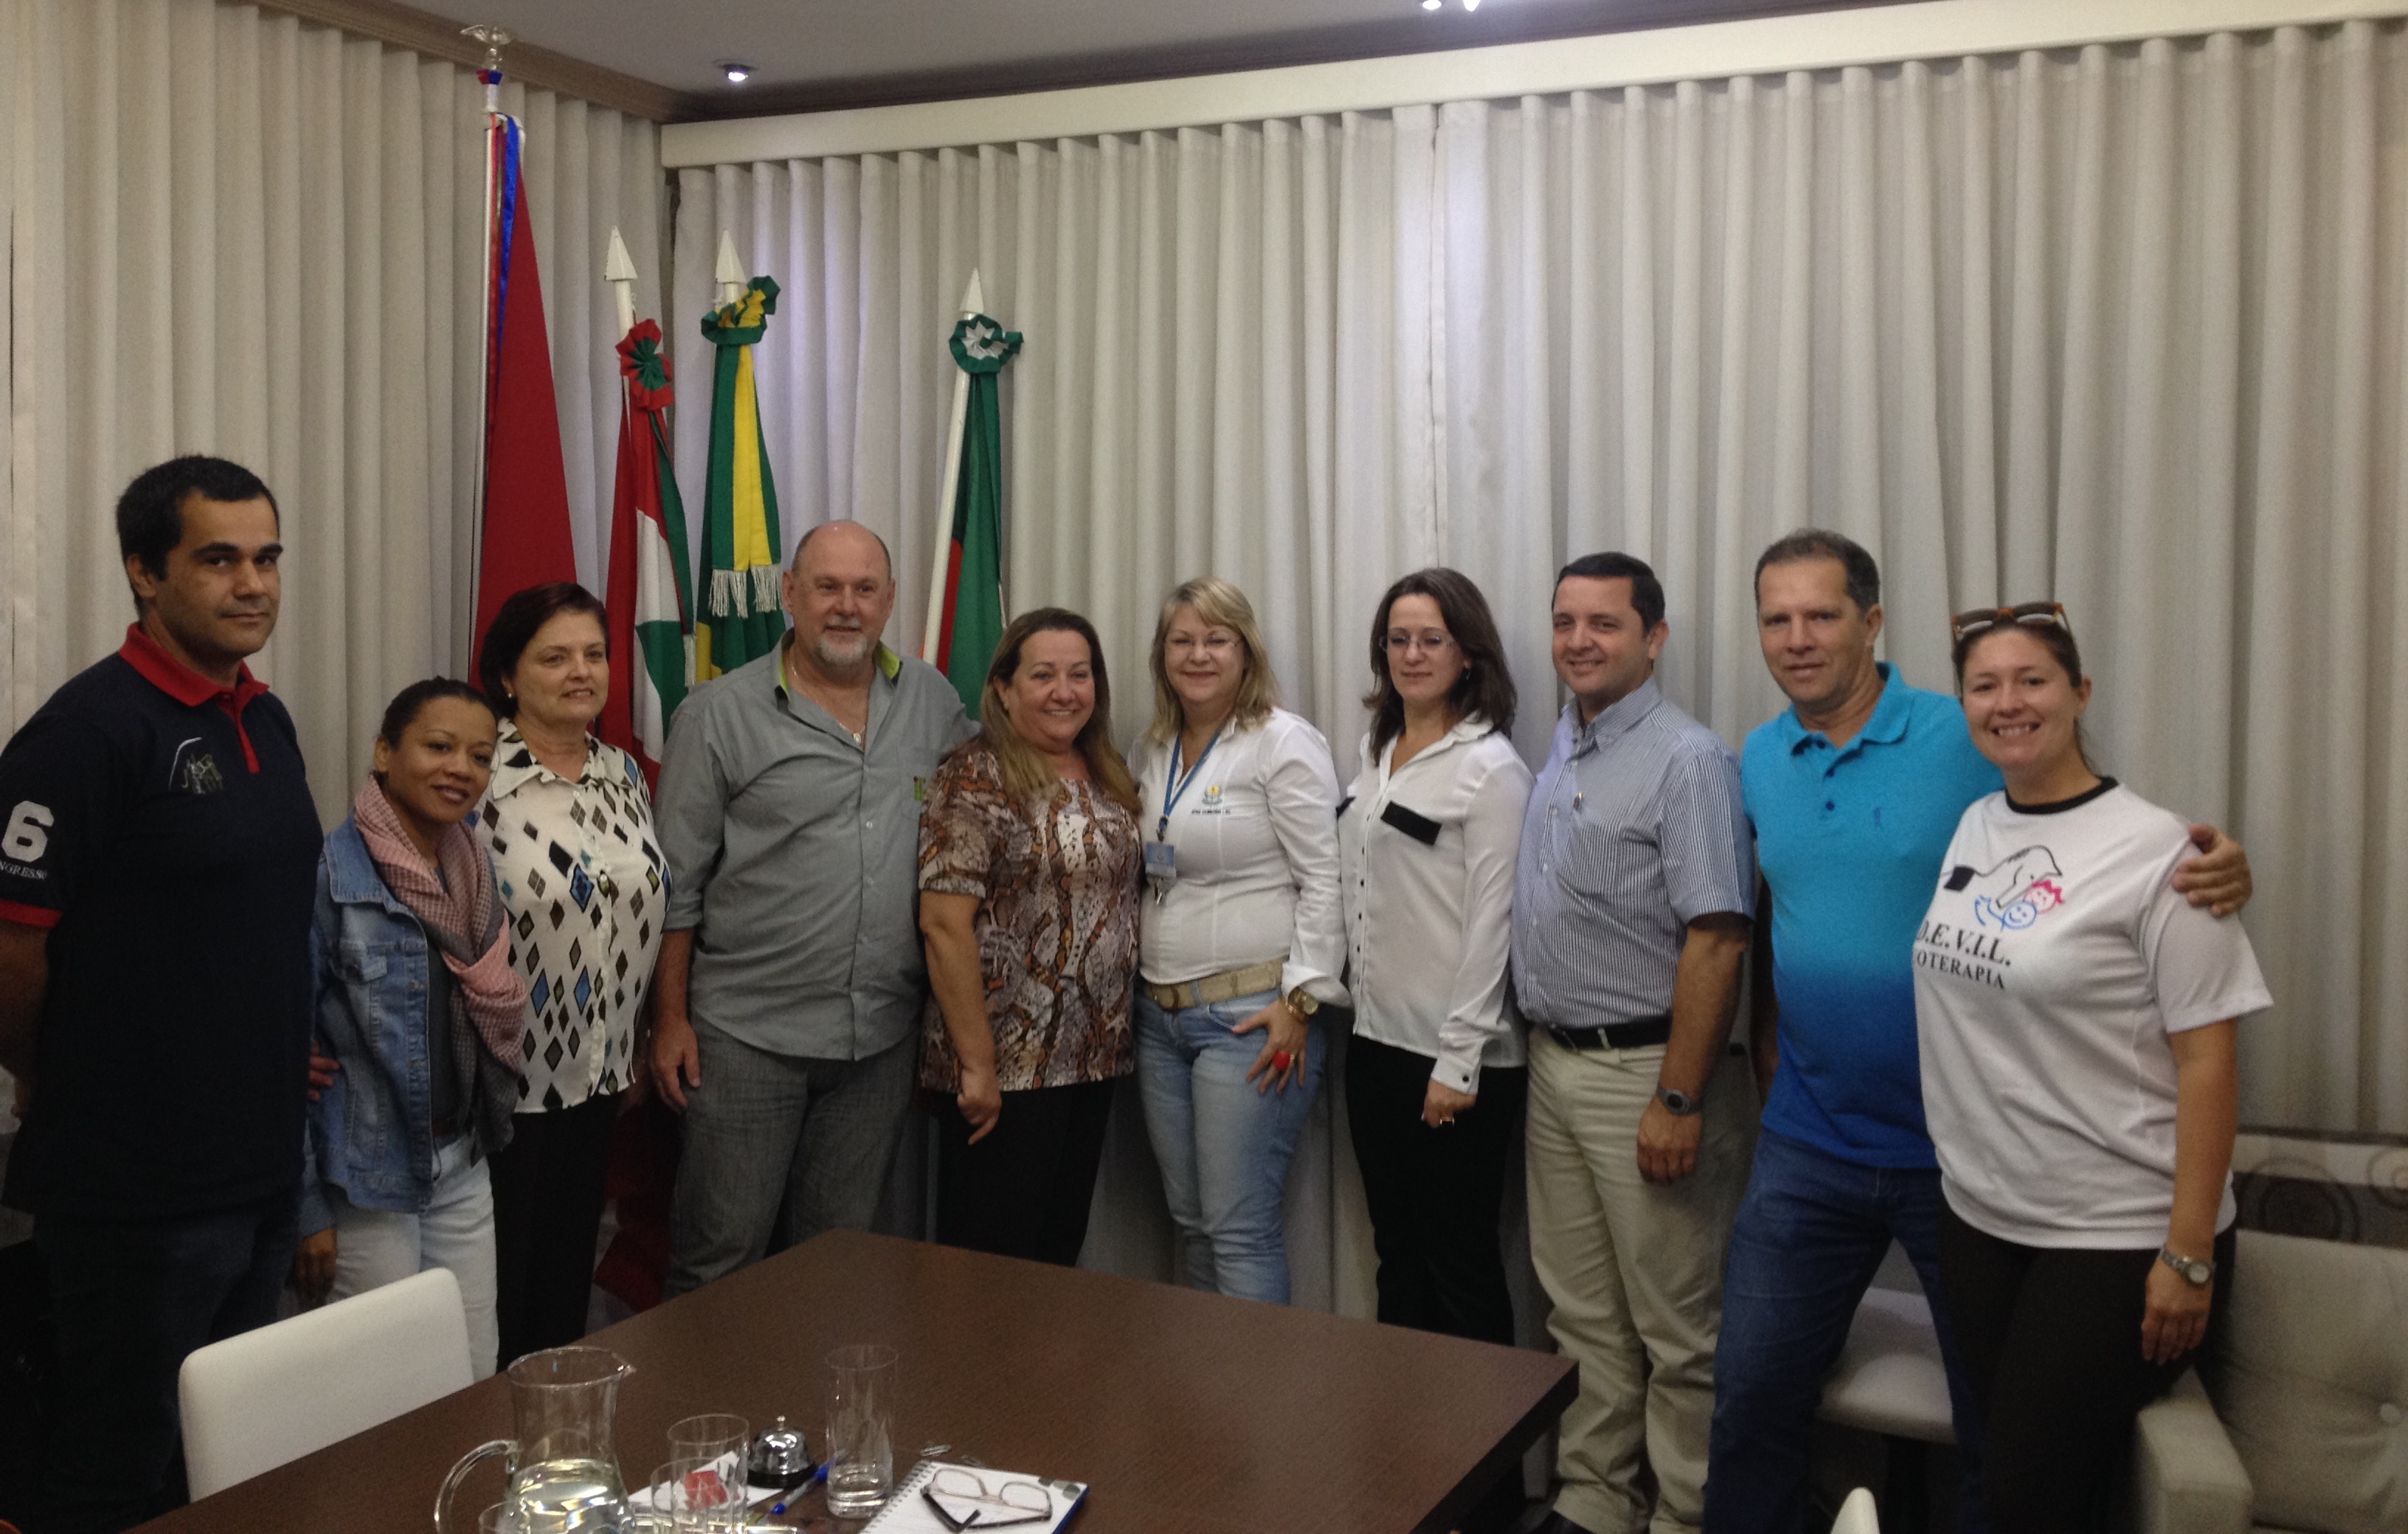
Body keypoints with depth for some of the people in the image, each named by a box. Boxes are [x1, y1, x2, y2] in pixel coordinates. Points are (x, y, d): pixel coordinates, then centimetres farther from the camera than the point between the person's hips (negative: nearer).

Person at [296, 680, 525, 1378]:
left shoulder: (479, 871, 6)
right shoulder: (330, 874, -14)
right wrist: (309, 1208, -13)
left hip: (463, 1168, 6)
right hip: (367, 1180, -6)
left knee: (478, 1380, 13)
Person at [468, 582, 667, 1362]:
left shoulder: (622, 775, 6)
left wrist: (636, 1048, 15)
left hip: (596, 1075, 6)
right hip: (505, 1083, -6)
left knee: (568, 1280, 17)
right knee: (494, 1293, 7)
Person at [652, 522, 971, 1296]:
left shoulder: (933, 700, 6)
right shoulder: (720, 715, -4)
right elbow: (678, 882, -2)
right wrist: (672, 1017, -4)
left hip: (884, 1033, 4)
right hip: (749, 1033, -3)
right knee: (719, 1256, 3)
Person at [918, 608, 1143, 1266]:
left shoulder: (1108, 778, 10)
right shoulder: (977, 780, -12)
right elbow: (944, 924, -17)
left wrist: (1118, 1038, 10)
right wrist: (977, 1064, -19)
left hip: (1093, 1059, 7)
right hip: (1006, 1068, -7)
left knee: (1061, 1249, 16)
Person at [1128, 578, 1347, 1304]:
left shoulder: (1285, 743, -8)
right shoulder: (1153, 751, 14)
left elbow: (1324, 882, -12)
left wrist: (1300, 1002, -16)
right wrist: (1133, 982, 14)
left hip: (1252, 1015, -7)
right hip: (1160, 1014, 7)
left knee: (1240, 1228, -5)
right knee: (1189, 1218, 13)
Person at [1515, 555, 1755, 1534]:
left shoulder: (1687, 761, -13)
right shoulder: (1559, 753, 12)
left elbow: (1716, 937, -20)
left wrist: (1679, 1100, -22)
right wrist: (1543, 1050, 13)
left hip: (1646, 1071, -8)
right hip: (1556, 1065, 8)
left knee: (1676, 1329, 4)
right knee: (1582, 1315, 17)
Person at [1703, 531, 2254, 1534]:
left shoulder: (1973, 740, -11)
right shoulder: (1758, 762, 4)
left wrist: (2216, 869, -26)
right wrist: (1770, 1059, 11)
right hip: (1809, 1145, 4)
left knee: (2001, 1425, 12)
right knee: (1753, 1396, 10)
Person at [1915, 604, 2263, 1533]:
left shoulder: (2154, 850, -13)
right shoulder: (1966, 830, 4)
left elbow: (2207, 1061, -14)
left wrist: (2189, 1256, -16)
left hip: (2119, 1238, -5)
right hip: (1978, 1215, 6)